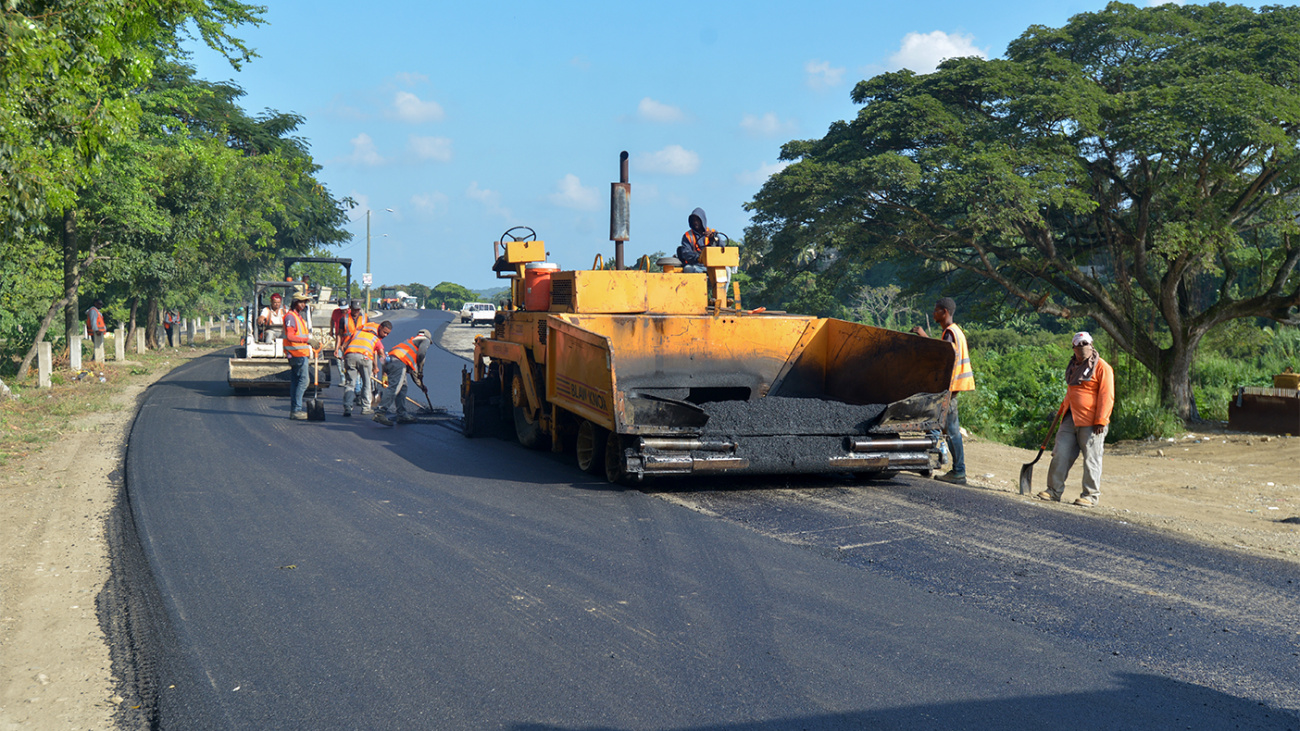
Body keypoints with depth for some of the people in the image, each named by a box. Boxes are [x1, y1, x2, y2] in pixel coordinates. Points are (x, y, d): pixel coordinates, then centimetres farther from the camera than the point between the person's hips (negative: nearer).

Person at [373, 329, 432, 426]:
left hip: (389, 361, 9)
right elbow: (421, 353, -5)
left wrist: (420, 384, 49)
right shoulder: (425, 340, 20)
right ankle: (380, 412, -29)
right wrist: (420, 371, 4)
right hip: (399, 361, -9)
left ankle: (402, 415, 15)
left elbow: (412, 370, 44)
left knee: (402, 388, 16)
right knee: (394, 387, -18)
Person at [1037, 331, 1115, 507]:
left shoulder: (1102, 367, -7)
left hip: (1090, 422, -7)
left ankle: (1091, 495, 7)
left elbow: (1106, 396, -11)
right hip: (1070, 420, 7)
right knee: (1060, 455, 4)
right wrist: (1062, 410, 28)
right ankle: (1054, 491, 11)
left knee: (1091, 459, -1)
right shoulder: (1073, 366, 17)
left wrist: (1100, 421, -16)